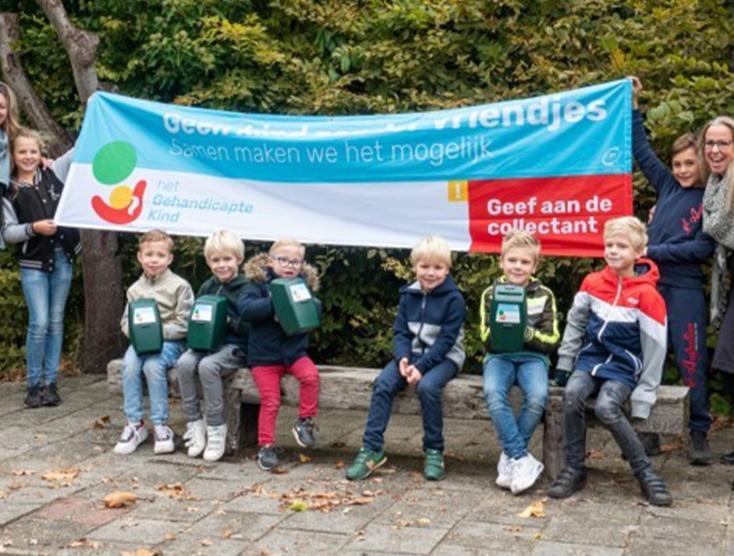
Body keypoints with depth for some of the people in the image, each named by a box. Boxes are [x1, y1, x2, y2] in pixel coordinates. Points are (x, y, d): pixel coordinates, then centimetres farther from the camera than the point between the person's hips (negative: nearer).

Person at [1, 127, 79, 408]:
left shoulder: (54, 173, 4)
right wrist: (33, 228, -18)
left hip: (62, 258, 2)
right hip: (33, 264, -2)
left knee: (56, 322, 7)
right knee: (39, 323, -7)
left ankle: (51, 382, 14)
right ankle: (34, 384, 6)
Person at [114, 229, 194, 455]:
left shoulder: (180, 286, -1)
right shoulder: (135, 289, 15)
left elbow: (183, 325, -7)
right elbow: (126, 321, 17)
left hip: (169, 342, -4)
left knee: (152, 365, -33)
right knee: (129, 363, -27)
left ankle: (161, 426, -22)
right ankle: (134, 424, -19)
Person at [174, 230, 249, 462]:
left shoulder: (246, 290, -5)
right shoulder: (206, 288, 13)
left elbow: (251, 328, -11)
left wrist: (227, 321, -21)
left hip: (235, 347, -5)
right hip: (206, 343, 5)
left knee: (207, 366, -33)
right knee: (184, 363, -25)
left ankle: (216, 428, -19)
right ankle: (194, 423, -13)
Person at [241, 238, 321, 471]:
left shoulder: (304, 284, 7)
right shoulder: (258, 282, -3)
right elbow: (246, 309, -17)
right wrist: (274, 303, -25)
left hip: (295, 351, 3)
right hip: (264, 355, -3)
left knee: (310, 375, -24)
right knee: (270, 401, -6)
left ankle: (304, 421, -6)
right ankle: (266, 446, 8)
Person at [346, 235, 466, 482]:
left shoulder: (453, 299, -9)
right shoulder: (408, 295, 5)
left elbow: (446, 340, -15)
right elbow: (400, 332, 4)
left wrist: (421, 366, -25)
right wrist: (403, 358, -16)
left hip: (443, 357, -4)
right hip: (413, 353, 5)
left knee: (427, 386, -34)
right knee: (383, 383, -21)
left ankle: (434, 452, -17)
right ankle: (372, 449, -16)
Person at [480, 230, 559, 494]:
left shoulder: (544, 295, 5)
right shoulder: (491, 294, 5)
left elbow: (551, 340, 1)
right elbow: (487, 340, 3)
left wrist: (528, 333, -19)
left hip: (532, 356, 0)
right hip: (499, 356, 0)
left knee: (538, 396, -32)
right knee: (493, 394, -33)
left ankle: (510, 457, -14)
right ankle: (522, 459, -28)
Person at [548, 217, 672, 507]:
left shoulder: (647, 295, -9)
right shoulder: (592, 283, 3)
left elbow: (655, 349, -7)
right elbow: (575, 323, 13)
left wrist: (644, 396, -9)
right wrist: (564, 364, 7)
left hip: (624, 366, -3)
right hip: (591, 357, 4)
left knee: (606, 407, -31)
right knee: (572, 395, -27)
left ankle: (645, 472, -13)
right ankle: (574, 469, -12)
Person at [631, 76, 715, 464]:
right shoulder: (668, 186, 10)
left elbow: (703, 248, -10)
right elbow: (642, 151, 18)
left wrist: (655, 251, -12)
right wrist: (634, 106, 17)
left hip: (685, 289, -5)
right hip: (652, 284, 5)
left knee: (691, 362, -1)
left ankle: (700, 434, 9)